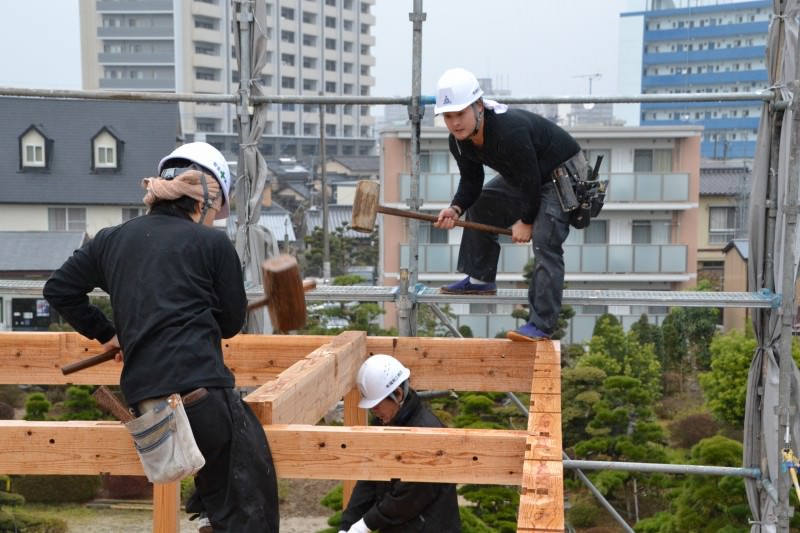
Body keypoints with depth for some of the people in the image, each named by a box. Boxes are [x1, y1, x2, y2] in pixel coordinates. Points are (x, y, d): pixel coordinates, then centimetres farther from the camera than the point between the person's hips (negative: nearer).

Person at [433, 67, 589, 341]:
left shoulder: (510, 130, -37)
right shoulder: (459, 142, -10)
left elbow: (531, 181, -28)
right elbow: (470, 182, 1)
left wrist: (526, 221, -16)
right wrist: (456, 208, -19)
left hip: (563, 173, -10)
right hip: (524, 178, 10)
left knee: (544, 241, -22)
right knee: (479, 205, 13)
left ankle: (542, 324, -23)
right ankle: (480, 279, 24)